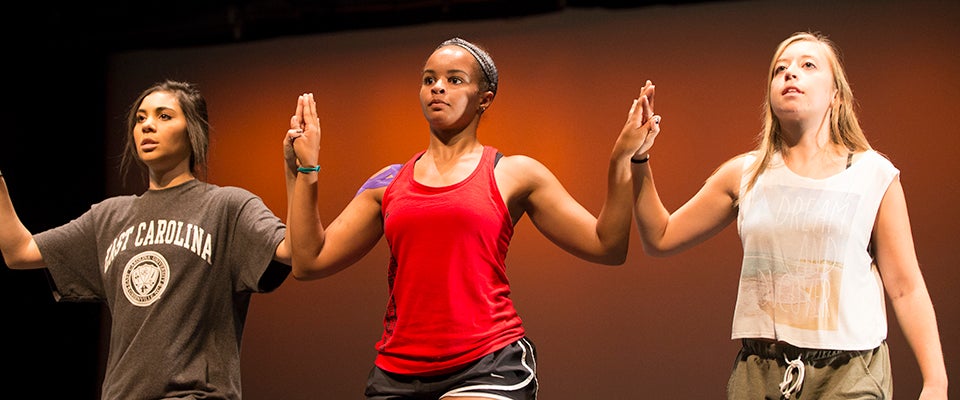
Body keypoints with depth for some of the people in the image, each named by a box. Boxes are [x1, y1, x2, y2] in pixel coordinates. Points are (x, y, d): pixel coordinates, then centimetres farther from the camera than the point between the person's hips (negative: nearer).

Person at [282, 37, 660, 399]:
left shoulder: (513, 175, 7)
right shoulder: (388, 183, 14)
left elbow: (608, 247, 4)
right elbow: (310, 260, 10)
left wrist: (623, 160, -5)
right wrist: (304, 169, 9)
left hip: (488, 369, -3)